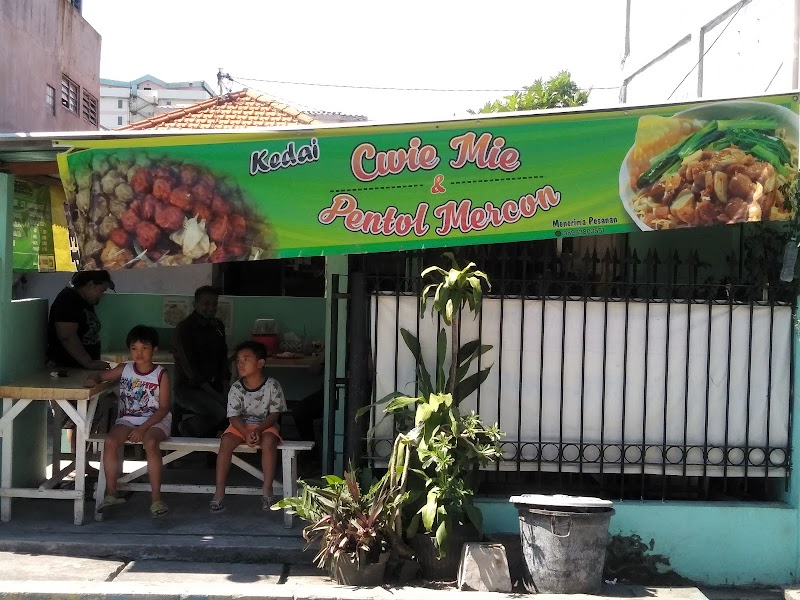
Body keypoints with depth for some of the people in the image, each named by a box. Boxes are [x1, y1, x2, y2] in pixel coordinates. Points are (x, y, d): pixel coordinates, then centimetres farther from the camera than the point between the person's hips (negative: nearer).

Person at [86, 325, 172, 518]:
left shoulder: (161, 375, -4)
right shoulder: (124, 370, 7)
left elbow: (164, 408, -8)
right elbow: (101, 375, 20)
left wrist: (144, 428, -19)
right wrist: (93, 379, -7)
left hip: (155, 420, -4)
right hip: (128, 418, 4)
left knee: (150, 442, -36)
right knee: (110, 441, -26)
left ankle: (156, 498, -30)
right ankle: (111, 493, -16)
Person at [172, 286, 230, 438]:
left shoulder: (218, 326, 13)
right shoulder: (184, 328, -8)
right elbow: (189, 366, -14)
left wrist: (223, 390, 1)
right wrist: (214, 395, -19)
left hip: (212, 386, 7)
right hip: (188, 387, -7)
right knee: (222, 412, -29)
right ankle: (187, 425, -2)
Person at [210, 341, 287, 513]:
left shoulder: (272, 386, -10)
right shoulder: (236, 388, -5)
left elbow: (274, 414, -10)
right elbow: (234, 416, -8)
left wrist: (258, 430, -26)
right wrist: (247, 433, -26)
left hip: (265, 426, -2)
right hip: (241, 426, 2)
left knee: (268, 441, -34)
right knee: (226, 441, -27)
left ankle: (267, 490, -26)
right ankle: (219, 491, -23)